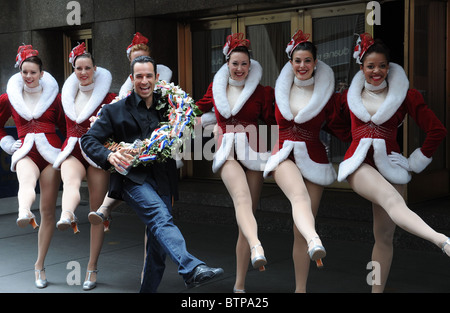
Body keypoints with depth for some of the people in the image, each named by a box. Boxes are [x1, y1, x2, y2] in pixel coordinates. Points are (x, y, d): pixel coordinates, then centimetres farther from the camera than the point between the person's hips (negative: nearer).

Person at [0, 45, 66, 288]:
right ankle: (24, 213, -73)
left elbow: (65, 127, 15)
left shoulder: (54, 96, 8)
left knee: (48, 210, 0)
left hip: (50, 153, 1)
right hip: (25, 153, 0)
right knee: (27, 180, -39)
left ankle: (40, 265, 11)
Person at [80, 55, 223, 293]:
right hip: (133, 178, -4)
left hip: (162, 181, 4)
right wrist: (109, 156, -17)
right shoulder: (116, 110, 7)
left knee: (158, 247, 4)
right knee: (161, 217, -31)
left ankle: (148, 289, 20)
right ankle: (191, 269, -46)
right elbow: (88, 140, 3)